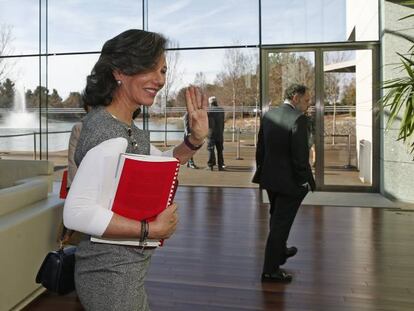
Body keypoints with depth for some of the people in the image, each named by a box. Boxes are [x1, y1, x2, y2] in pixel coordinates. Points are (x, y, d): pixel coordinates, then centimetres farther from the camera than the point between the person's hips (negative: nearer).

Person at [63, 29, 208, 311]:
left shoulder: (126, 127, 3)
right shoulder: (111, 136, -27)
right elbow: (77, 213, -35)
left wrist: (196, 139, -4)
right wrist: (153, 229, -26)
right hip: (112, 276, -9)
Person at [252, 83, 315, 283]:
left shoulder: (268, 115, 4)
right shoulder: (298, 119, -19)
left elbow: (260, 148, 8)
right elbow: (300, 155, -22)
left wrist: (262, 171, 17)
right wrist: (304, 180, -11)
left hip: (269, 177, 8)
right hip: (290, 181, -8)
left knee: (276, 218, 26)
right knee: (281, 223, 3)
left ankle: (280, 251, 48)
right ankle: (270, 270, 13)